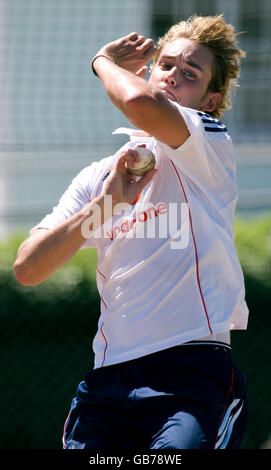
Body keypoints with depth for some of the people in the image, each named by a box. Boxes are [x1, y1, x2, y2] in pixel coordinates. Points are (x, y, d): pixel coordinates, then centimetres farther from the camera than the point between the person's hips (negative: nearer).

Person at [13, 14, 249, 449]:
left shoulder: (210, 145, 3)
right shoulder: (98, 177, 19)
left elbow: (142, 103, -20)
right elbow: (27, 269, 9)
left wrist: (104, 61, 2)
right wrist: (106, 206, -3)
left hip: (191, 370, -5)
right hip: (108, 378, 5)